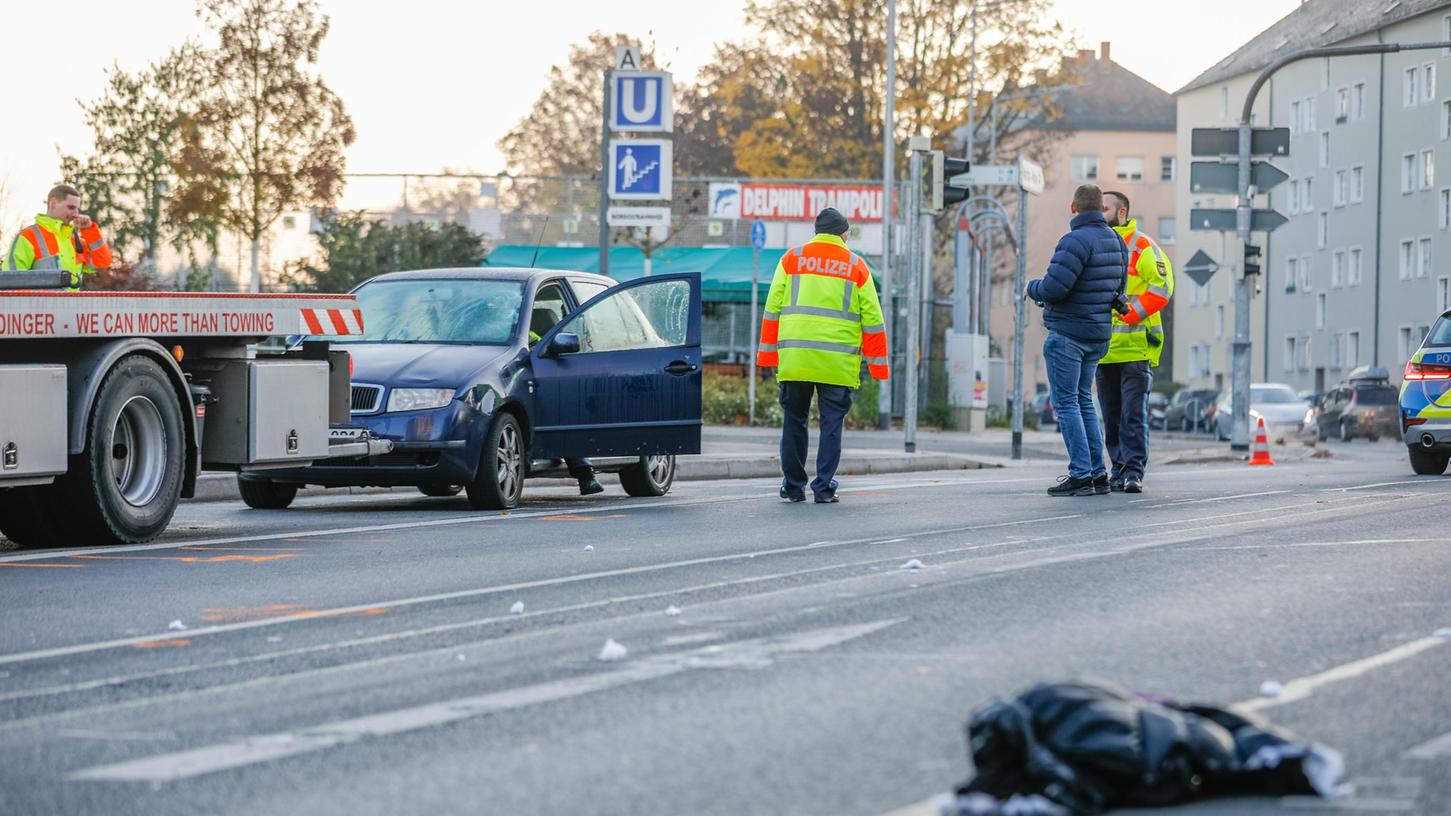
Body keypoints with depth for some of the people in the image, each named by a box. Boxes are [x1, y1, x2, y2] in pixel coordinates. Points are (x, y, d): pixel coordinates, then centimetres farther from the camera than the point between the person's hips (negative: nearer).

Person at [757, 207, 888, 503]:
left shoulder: (792, 259, 9)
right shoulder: (856, 266, 8)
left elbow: (773, 309, 7)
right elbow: (872, 319, 7)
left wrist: (768, 355, 10)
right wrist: (878, 365, 10)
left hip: (794, 358, 1)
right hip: (838, 364, -1)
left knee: (794, 421, 11)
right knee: (832, 423, 3)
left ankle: (793, 485, 12)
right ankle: (824, 487, -1)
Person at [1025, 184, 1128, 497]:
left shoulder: (1076, 241, -19)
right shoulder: (1116, 241, 9)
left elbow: (1054, 287, -24)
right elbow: (1117, 288, 16)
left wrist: (1031, 288, -4)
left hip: (1067, 333, -8)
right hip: (1098, 335, 8)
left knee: (1066, 403, -3)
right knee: (1083, 401, 16)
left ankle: (1081, 474, -8)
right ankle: (1097, 475, 13)